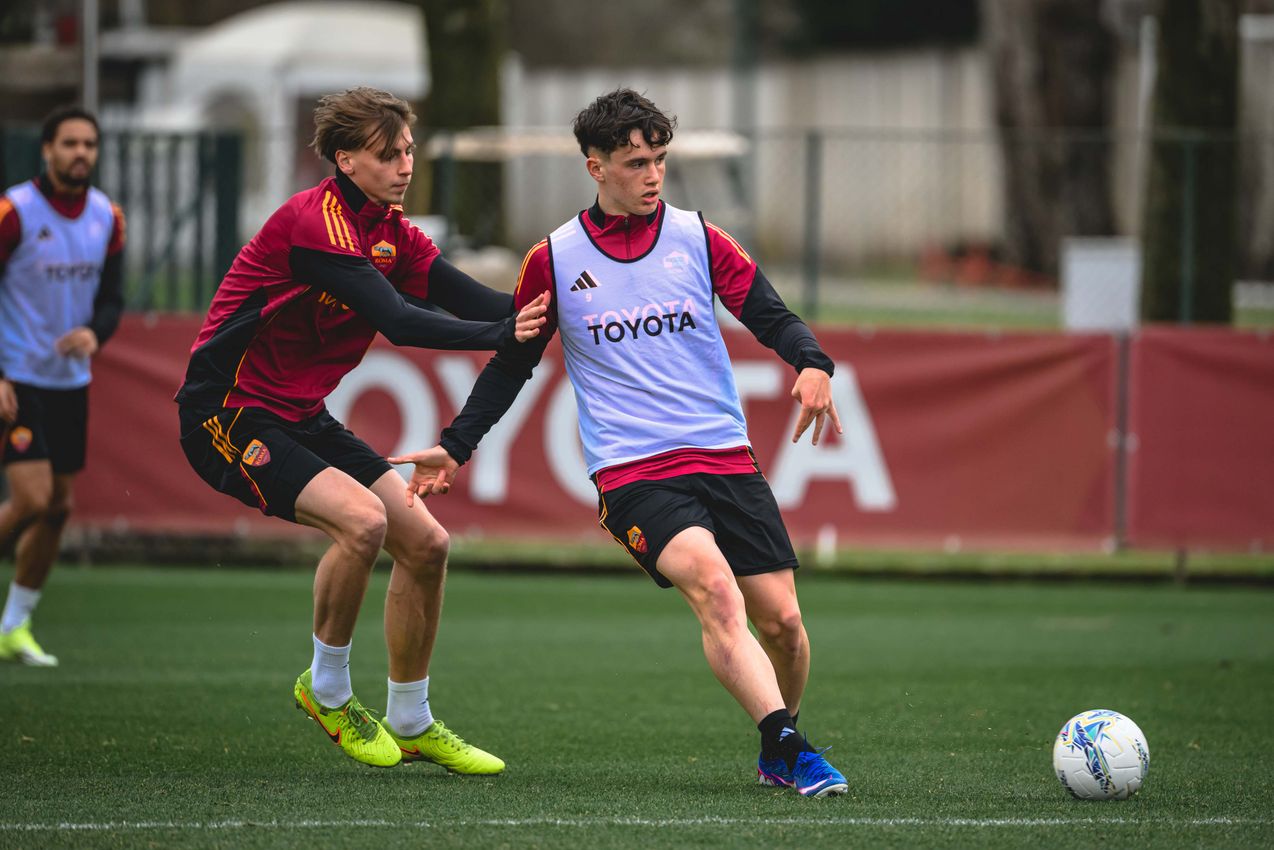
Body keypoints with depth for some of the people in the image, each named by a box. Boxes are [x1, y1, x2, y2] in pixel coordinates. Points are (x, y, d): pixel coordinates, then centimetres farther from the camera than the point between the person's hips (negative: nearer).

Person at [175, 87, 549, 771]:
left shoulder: (391, 233, 7)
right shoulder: (315, 221, -22)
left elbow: (470, 300, -3)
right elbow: (397, 322, -30)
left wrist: (536, 307, -22)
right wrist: (501, 334, -34)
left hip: (301, 418, 9)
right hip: (230, 413, -9)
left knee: (424, 542, 3)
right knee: (361, 519, -28)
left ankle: (411, 723, 18)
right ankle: (327, 690, -6)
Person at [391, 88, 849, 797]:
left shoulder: (698, 238, 8)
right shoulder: (554, 260, 7)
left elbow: (772, 316, 4)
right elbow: (512, 362, 17)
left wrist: (812, 365, -17)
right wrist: (457, 446, 14)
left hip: (727, 459, 3)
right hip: (632, 473, -3)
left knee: (781, 619, -3)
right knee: (714, 588, -28)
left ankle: (778, 757, 23)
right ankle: (789, 744, -37)